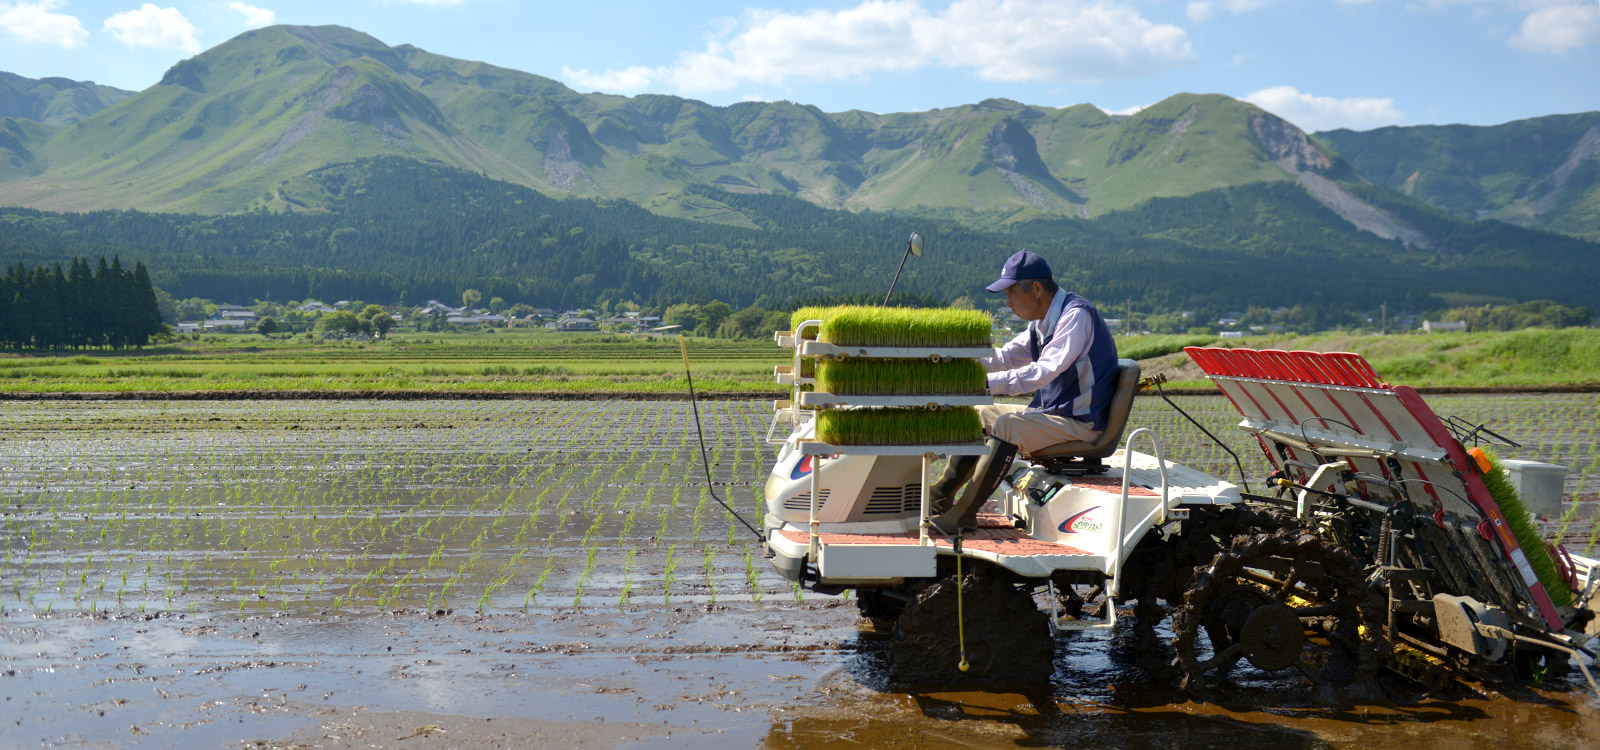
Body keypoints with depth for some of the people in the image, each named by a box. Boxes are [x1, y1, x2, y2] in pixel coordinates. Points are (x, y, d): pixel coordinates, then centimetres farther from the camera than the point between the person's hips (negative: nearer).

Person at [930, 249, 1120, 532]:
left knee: (1006, 424, -28)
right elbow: (1005, 357, 16)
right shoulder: (1041, 322, 11)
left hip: (1079, 422, -10)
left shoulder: (1076, 315, -19)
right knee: (980, 414, 11)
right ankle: (943, 492, 5)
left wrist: (987, 382, -33)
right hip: (1049, 413, 10)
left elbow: (1044, 372, -30)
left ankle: (964, 513, -28)